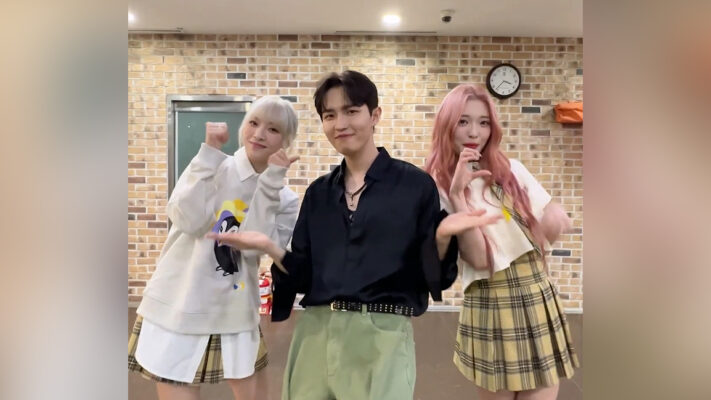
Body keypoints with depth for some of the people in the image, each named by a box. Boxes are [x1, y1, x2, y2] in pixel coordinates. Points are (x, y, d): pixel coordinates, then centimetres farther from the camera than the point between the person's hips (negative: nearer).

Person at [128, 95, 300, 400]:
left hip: (234, 316, 3)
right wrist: (210, 152, -22)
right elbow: (189, 220, -23)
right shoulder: (212, 166, -7)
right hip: (179, 309, -3)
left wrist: (271, 181, -21)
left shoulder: (285, 200, -2)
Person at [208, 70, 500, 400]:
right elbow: (303, 275, 7)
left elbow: (433, 275, -5)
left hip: (382, 337, -4)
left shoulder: (415, 184, -5)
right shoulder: (318, 192, 8)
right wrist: (267, 247, -10)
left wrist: (442, 235, -23)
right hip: (315, 335, 4)